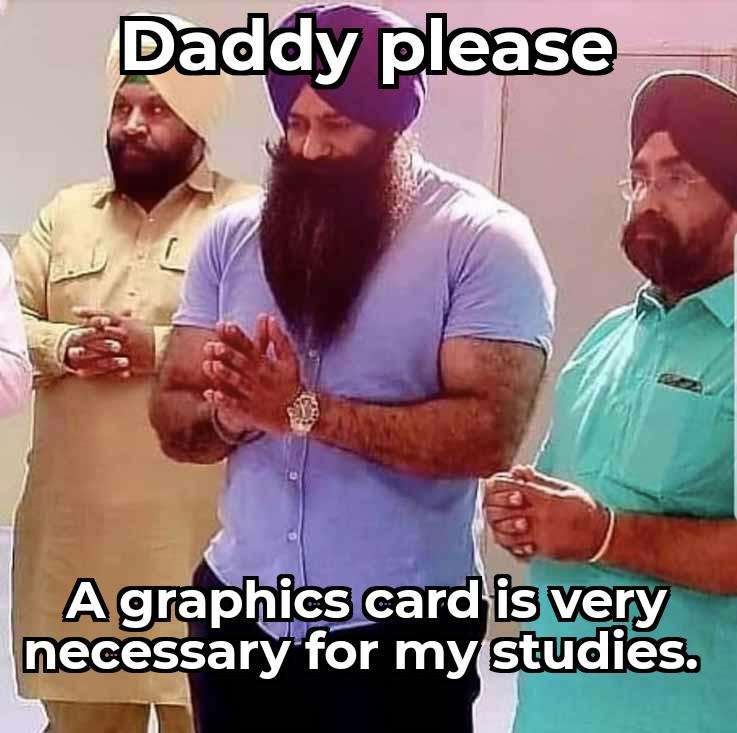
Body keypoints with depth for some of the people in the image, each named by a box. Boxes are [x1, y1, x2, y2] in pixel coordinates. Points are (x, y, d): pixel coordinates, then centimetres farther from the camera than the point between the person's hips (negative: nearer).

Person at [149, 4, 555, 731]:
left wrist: (304, 409, -23)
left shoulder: (485, 240, -10)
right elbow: (171, 418, 3)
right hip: (238, 609, 4)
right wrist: (232, 412, -18)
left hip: (399, 628, -4)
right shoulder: (232, 235, 2)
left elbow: (489, 432, -20)